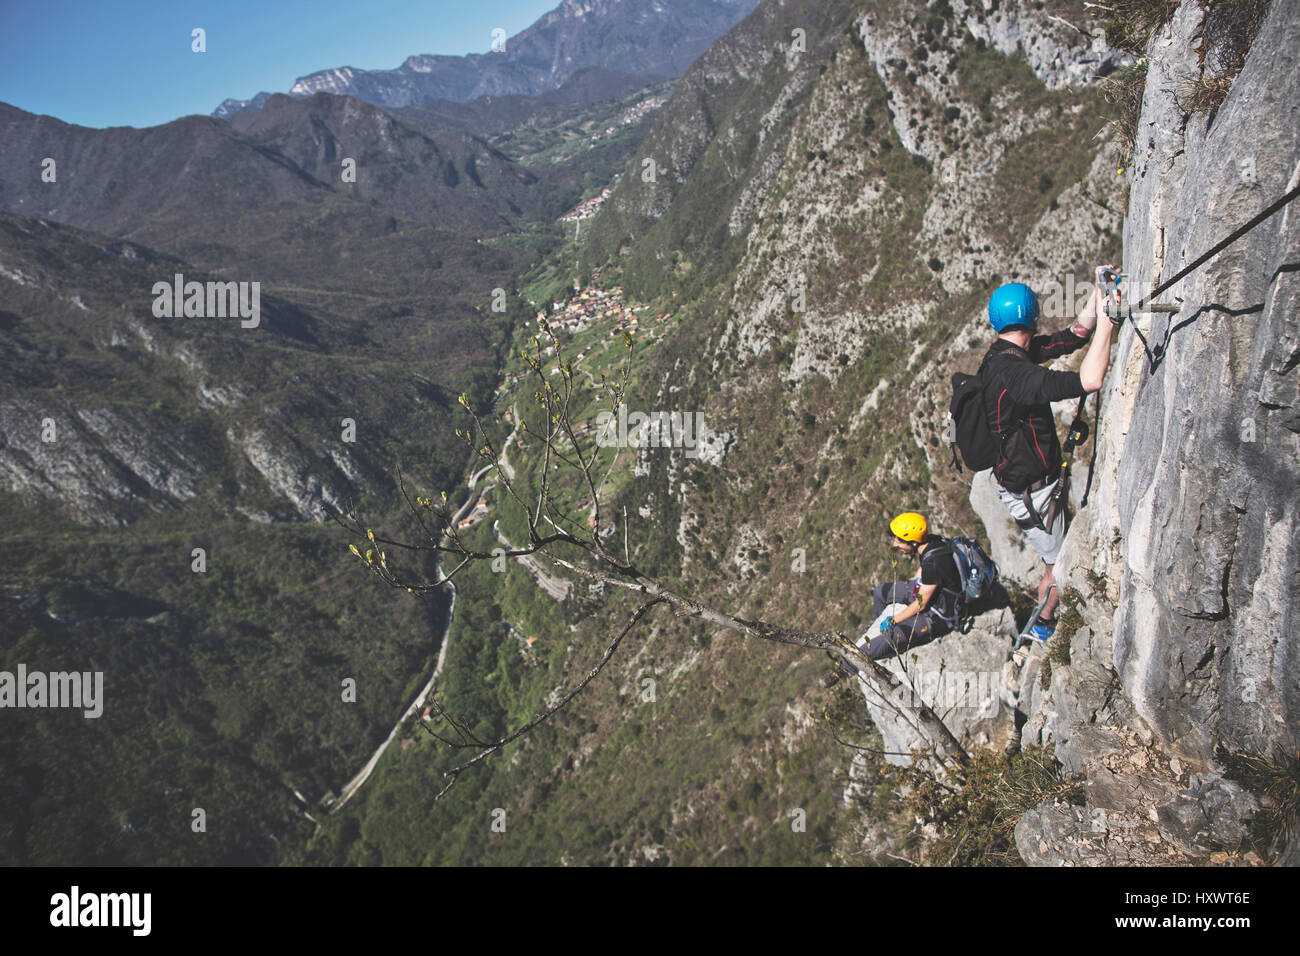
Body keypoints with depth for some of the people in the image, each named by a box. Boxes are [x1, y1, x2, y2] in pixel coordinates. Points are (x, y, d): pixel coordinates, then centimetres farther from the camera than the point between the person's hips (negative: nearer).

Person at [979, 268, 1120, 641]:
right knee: (1062, 562, 13)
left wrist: (1097, 294, -6)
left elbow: (1072, 337, 6)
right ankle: (1044, 624, 38)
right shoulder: (1011, 372, -34)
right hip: (1030, 494, -10)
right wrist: (1107, 318, -38)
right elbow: (1089, 381, -45)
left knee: (1066, 542, 31)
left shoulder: (1005, 354, -2)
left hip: (1015, 479, 10)